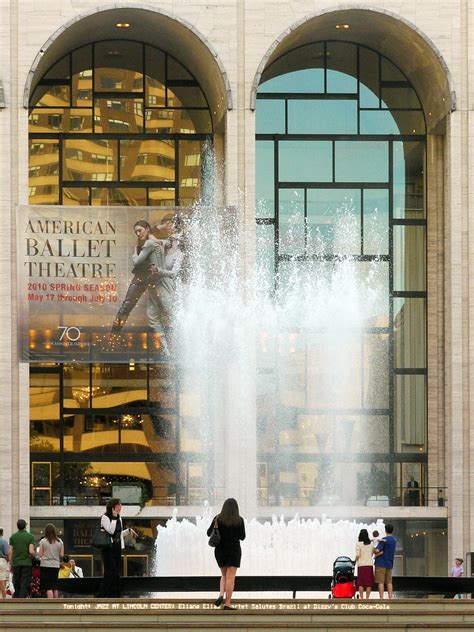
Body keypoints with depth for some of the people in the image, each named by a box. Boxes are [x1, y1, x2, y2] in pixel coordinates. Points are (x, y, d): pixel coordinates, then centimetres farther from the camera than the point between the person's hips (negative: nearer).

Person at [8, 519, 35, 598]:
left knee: (16, 585, 10)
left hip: (16, 564, 3)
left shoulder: (13, 537, 3)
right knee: (24, 585, -2)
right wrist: (32, 557, 10)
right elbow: (31, 551, -12)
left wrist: (11, 564, 9)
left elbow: (10, 552, 2)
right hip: (27, 563, -3)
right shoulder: (30, 536, -4)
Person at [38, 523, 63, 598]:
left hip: (45, 565, -3)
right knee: (55, 587, 13)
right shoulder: (60, 542, 1)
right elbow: (62, 555, 4)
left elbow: (40, 555, -6)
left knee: (48, 587, -4)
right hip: (56, 565, 3)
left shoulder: (43, 541, -7)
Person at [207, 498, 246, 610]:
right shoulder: (239, 520, -7)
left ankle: (221, 595, -5)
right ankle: (227, 604, -7)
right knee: (230, 577, -2)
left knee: (224, 575, 20)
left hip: (220, 550, 2)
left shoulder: (218, 518, -3)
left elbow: (209, 533, 2)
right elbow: (242, 537, 0)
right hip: (234, 550, -2)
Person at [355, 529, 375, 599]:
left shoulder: (359, 544, -7)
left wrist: (356, 559, 10)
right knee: (369, 583, 5)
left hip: (361, 565, -3)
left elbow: (357, 555, -9)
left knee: (361, 583, 2)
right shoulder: (371, 544, 5)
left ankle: (361, 598, -1)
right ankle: (367, 598, 0)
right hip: (369, 564, 3)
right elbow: (372, 553, 9)